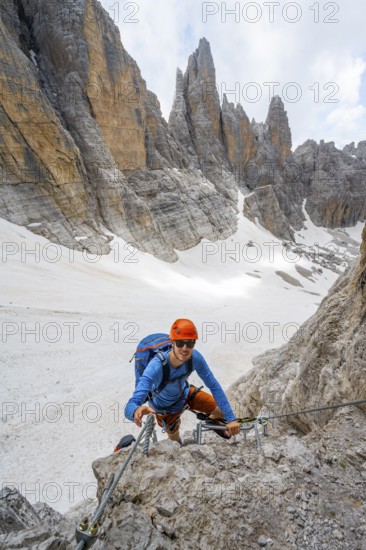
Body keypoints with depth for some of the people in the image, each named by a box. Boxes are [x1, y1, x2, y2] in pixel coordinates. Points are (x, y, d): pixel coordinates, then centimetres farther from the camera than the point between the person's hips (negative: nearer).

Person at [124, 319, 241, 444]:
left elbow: (214, 387, -22)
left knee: (222, 412, -5)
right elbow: (129, 408, -49)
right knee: (175, 440, 18)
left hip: (185, 393, 3)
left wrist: (231, 418, -29)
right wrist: (136, 411, -74)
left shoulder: (195, 357, -32)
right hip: (166, 408, -2)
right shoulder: (156, 367, -44)